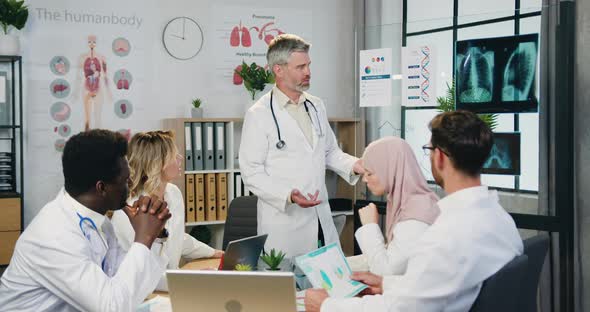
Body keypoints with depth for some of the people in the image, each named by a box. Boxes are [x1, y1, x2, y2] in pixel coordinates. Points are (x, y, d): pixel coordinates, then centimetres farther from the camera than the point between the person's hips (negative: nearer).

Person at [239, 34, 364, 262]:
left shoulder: (316, 106, 12)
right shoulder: (259, 114, -8)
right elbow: (251, 172, -10)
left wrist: (354, 165, 2)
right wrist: (288, 196, -22)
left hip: (321, 217, 6)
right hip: (283, 220, -5)